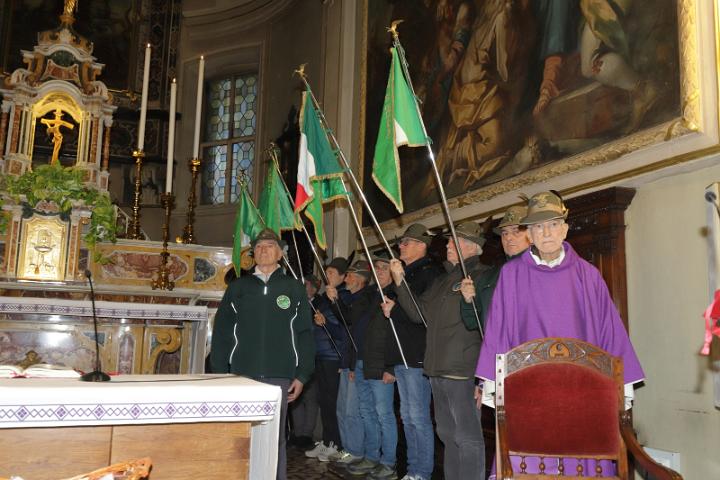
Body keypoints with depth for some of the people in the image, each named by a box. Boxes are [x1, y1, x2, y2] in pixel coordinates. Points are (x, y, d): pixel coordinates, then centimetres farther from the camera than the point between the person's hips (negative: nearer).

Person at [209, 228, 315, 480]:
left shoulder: (294, 288, 8)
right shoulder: (238, 287, 10)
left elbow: (305, 334, 5)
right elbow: (221, 333, 8)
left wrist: (302, 375, -1)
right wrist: (220, 374, 1)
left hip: (280, 377, -1)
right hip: (242, 375, 1)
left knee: (275, 437, 3)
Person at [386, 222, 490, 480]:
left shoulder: (482, 276, -8)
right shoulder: (443, 279, 19)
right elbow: (419, 312, 16)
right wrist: (399, 282, 8)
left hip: (463, 370, -9)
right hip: (438, 368, 9)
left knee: (467, 437, -3)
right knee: (447, 434, 18)